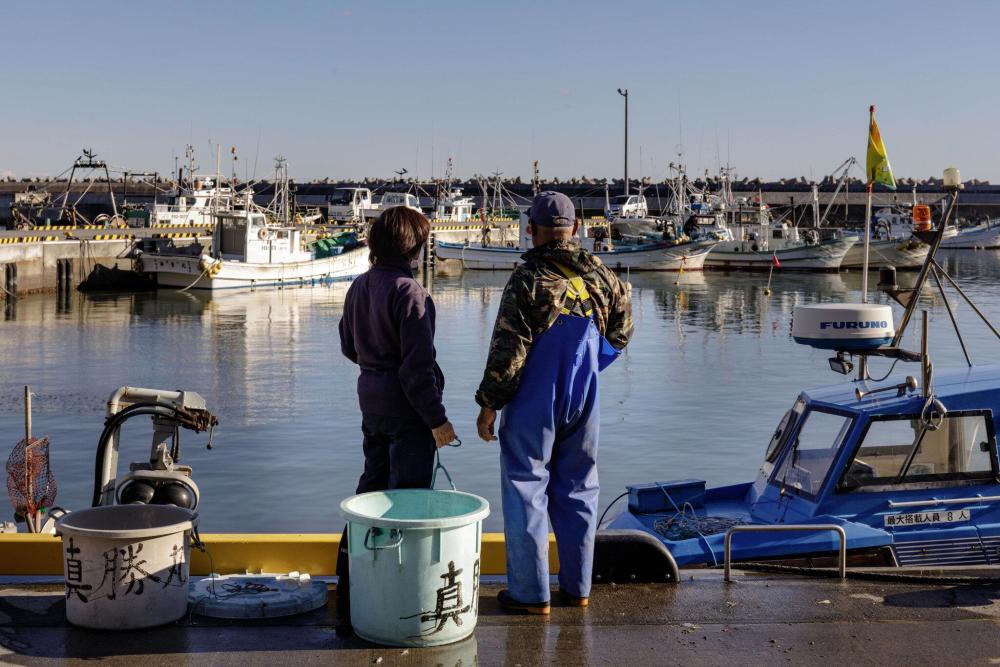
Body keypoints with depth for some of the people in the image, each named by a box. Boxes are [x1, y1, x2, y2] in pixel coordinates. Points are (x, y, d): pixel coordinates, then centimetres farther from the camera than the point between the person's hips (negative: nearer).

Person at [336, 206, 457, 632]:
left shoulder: (359, 287, 6)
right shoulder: (409, 292, -19)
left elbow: (349, 346, 16)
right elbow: (418, 364, -21)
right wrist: (437, 419, -16)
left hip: (371, 397, 8)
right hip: (406, 405, -8)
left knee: (372, 488, 16)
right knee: (406, 494, -1)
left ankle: (351, 588, 23)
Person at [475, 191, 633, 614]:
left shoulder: (528, 280, -15)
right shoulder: (601, 277, 2)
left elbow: (507, 352, -15)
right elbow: (620, 334, 14)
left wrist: (488, 405, -7)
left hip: (533, 407, -5)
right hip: (583, 405, 5)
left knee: (526, 493, 4)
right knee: (577, 491, 14)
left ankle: (531, 594, 7)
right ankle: (577, 587, 20)